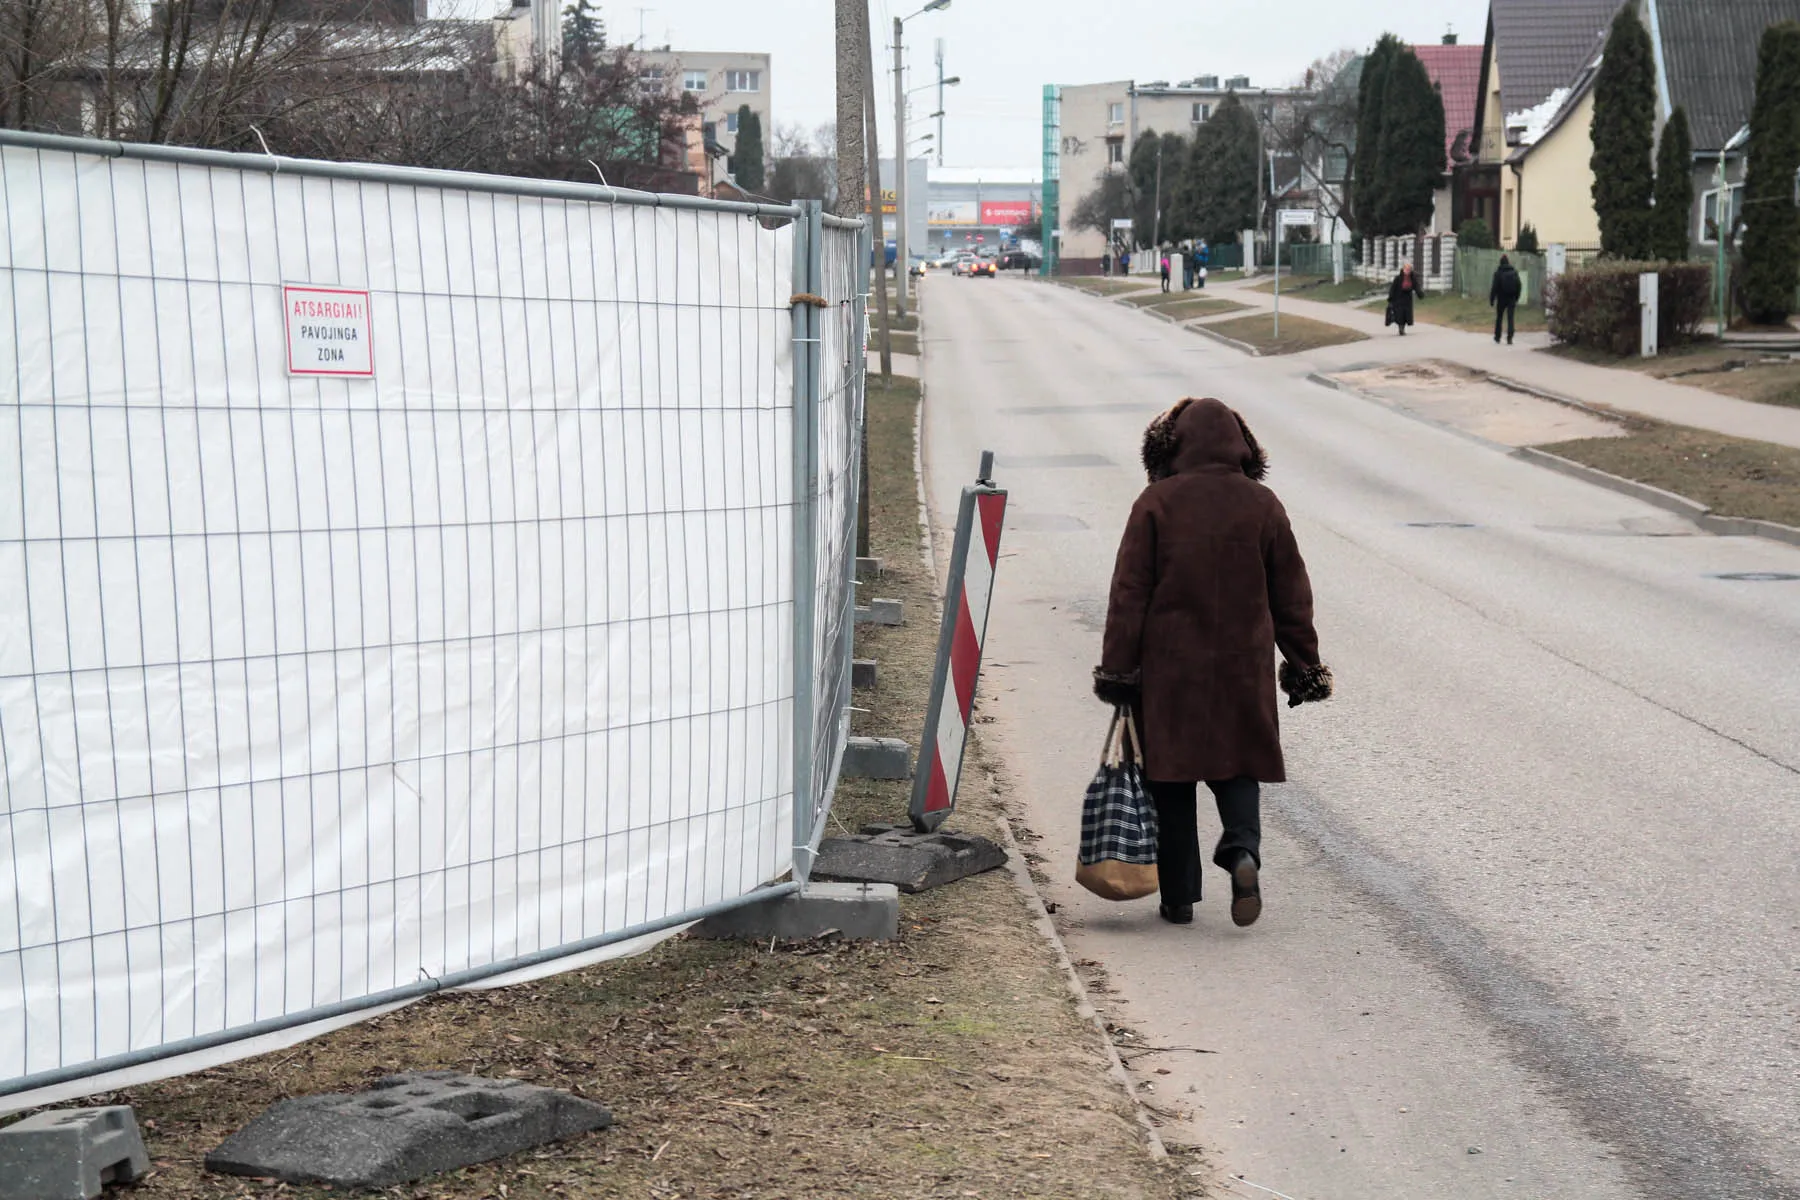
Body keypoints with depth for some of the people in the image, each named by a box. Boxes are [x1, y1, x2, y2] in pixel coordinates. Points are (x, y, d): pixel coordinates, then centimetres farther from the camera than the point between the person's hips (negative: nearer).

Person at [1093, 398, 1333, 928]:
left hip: (1169, 669, -2)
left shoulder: (1157, 502, -5)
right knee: (1239, 766, 13)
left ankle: (1179, 897, 9)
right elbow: (1291, 595, 6)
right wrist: (1305, 666, 15)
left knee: (1172, 777, 8)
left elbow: (1129, 592, -7)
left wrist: (1117, 667, -2)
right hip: (1243, 667, 2)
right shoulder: (1262, 505, 2)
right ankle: (1242, 850, -14)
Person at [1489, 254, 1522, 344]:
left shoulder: (1498, 272, -10)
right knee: (1510, 318, 1)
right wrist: (1516, 298, 16)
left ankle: (1497, 338, 20)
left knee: (1499, 318, 13)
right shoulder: (1514, 272, 2)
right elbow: (1519, 286, 7)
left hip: (1501, 298, -2)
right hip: (1512, 299, 2)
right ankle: (1509, 339, -8)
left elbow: (1494, 287, -11)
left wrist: (1491, 299, -5)